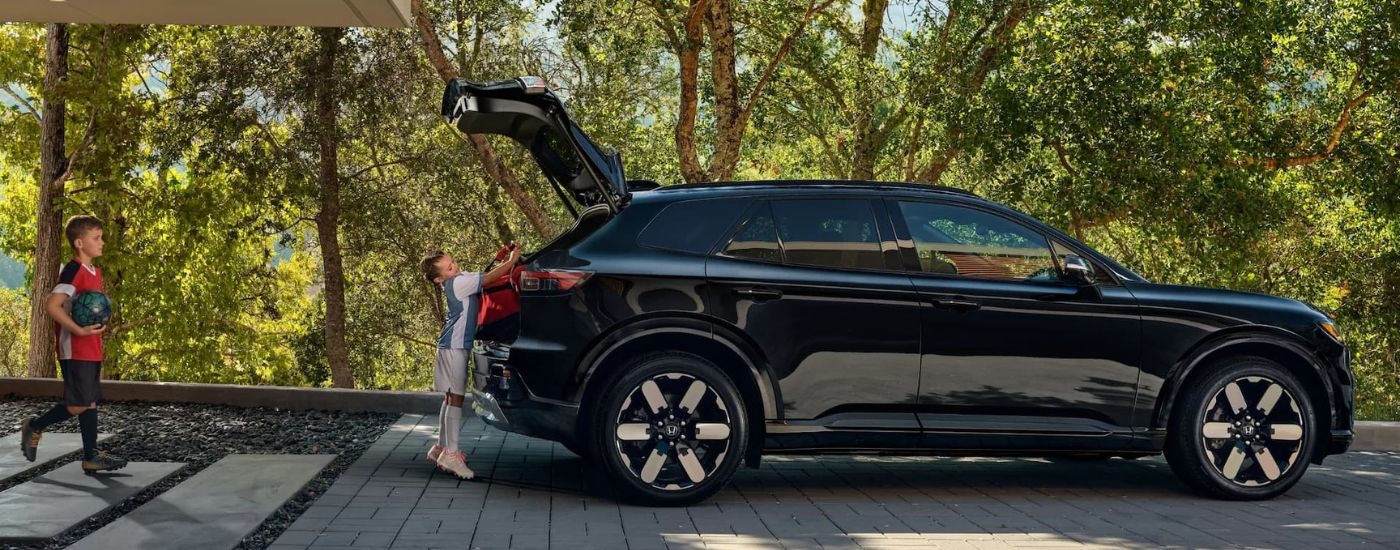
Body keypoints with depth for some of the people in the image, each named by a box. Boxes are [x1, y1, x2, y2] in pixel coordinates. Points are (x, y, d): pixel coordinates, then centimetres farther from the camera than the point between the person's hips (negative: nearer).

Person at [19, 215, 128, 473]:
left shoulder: (95, 272, 13)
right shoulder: (73, 271, -15)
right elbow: (52, 305, -25)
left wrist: (99, 329, 11)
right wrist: (79, 330, -26)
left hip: (92, 351, 9)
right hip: (75, 351, -9)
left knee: (90, 402, 8)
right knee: (78, 405, -6)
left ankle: (92, 457, 10)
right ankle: (35, 427, 13)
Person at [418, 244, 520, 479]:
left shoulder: (460, 279, 10)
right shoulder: (457, 283, -17)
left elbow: (488, 275, 13)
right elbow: (489, 278, -18)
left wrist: (507, 258, 0)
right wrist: (512, 260, -11)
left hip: (458, 346, 10)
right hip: (454, 347, -10)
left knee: (451, 398, 14)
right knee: (455, 398, -11)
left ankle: (441, 447, 20)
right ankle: (450, 454, -13)